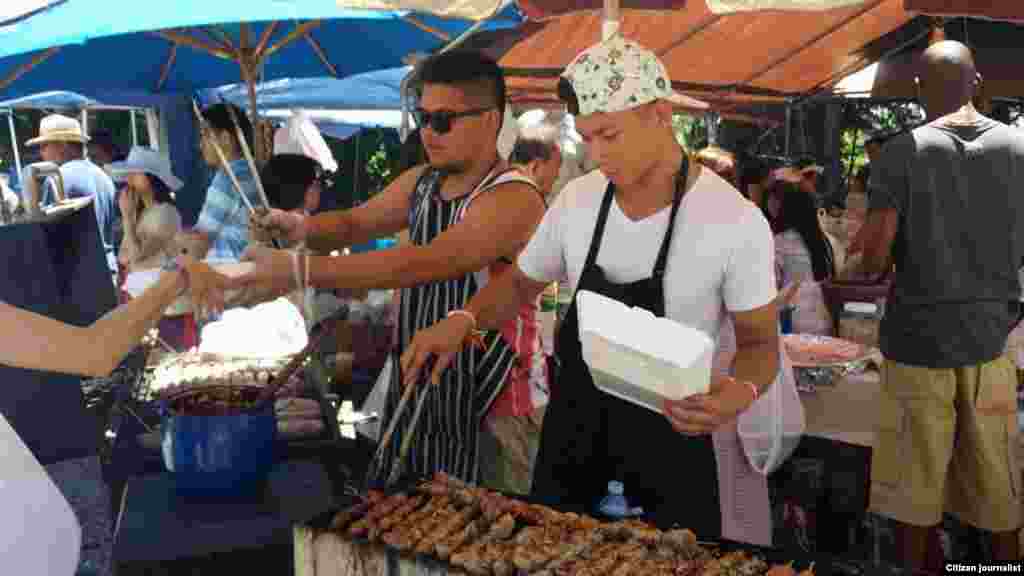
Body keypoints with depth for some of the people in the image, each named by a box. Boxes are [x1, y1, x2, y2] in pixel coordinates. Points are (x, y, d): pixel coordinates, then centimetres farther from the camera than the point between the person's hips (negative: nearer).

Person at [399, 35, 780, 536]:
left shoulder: (737, 221, -17)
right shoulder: (576, 200, -5)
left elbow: (760, 342, -9)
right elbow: (522, 284, 9)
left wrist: (741, 391, -30)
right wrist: (464, 320, -10)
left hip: (669, 437, -3)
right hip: (572, 423, 4)